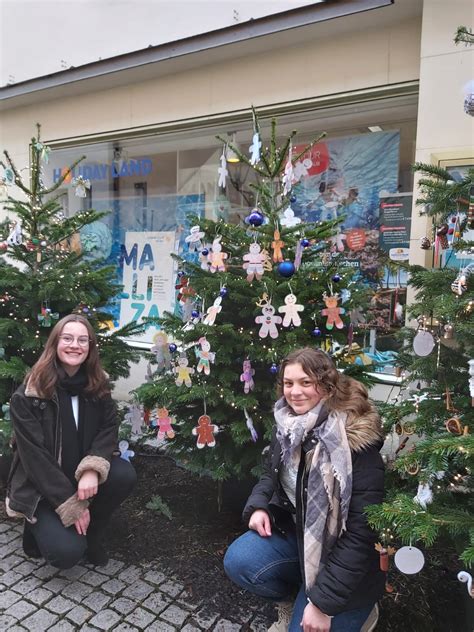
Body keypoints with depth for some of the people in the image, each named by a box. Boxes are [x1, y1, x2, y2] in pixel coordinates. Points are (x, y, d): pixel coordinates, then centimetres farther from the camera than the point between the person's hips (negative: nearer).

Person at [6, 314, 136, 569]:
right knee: (67, 551, -23)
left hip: (82, 476, 4)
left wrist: (92, 468, -28)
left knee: (125, 474, -25)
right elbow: (34, 455, -20)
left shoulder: (97, 385, -5)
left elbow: (109, 427, -8)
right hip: (41, 487, -4)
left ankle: (91, 533, 1)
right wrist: (72, 506, -21)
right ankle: (40, 527, 13)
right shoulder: (27, 396, -19)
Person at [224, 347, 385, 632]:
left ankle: (358, 609, 20)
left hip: (343, 557, -5)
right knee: (238, 561, -14)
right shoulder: (288, 423, -6)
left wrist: (324, 602, -24)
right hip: (296, 529, 6)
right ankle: (294, 601, 14)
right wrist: (258, 505, -10)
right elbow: (273, 473, 13)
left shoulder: (355, 439, -28)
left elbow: (362, 530, -27)